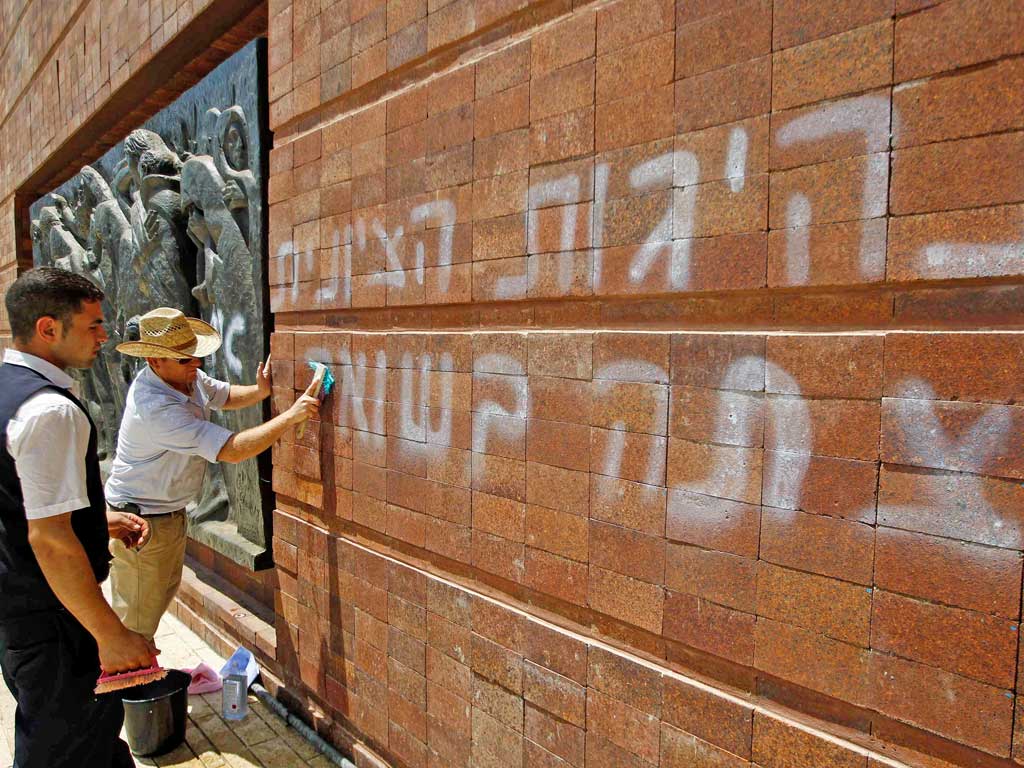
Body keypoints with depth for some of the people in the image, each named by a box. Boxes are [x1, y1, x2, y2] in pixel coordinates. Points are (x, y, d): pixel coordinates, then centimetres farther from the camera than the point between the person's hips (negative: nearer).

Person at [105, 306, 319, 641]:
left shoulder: (185, 376, -6)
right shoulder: (156, 409, -34)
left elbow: (224, 396, 13)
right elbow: (232, 451, -37)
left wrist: (259, 392, -8)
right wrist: (291, 416, -36)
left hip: (171, 512, 10)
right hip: (142, 522, -10)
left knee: (163, 593, 25)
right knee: (137, 618, 4)